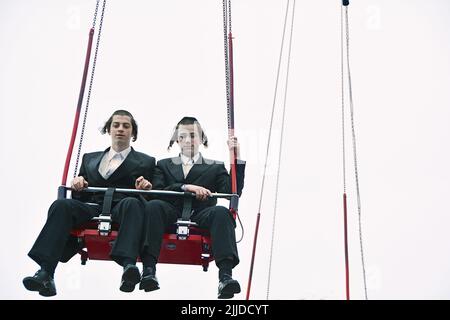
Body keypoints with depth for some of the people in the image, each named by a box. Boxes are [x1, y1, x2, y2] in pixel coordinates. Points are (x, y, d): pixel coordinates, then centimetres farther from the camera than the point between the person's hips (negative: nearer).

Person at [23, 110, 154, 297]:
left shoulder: (145, 162, 22)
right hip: (92, 208, 3)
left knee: (132, 202, -37)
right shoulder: (90, 158, 30)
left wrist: (146, 187, -10)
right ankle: (45, 273, -40)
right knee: (61, 205, -29)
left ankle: (129, 266, -56)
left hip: (121, 209, -2)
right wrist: (77, 184, 1)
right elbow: (80, 196, 25)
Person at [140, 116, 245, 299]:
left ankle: (225, 275, -46)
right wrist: (185, 187, -12)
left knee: (222, 212, -33)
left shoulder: (216, 167, 24)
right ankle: (149, 270, -40)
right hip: (171, 215, 0)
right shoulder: (164, 165, 25)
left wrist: (237, 159, -1)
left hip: (201, 217, 0)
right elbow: (156, 191, 4)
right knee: (154, 206, -32)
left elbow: (234, 192, 5)